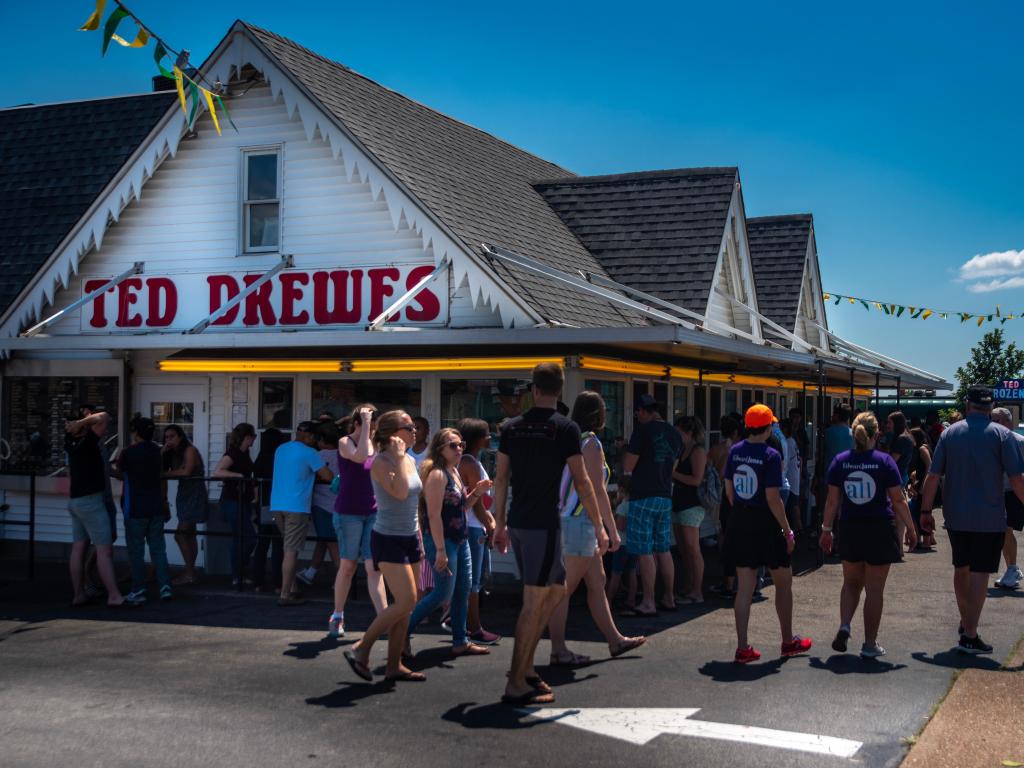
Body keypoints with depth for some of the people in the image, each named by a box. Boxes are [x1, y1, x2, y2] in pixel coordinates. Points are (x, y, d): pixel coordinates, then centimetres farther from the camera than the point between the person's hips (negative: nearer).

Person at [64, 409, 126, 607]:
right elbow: (104, 417, -24)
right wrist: (81, 423, -15)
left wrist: (78, 424, 8)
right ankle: (114, 595, -10)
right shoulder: (87, 442, -17)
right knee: (105, 550, -8)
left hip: (76, 501, 9)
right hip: (90, 501, -9)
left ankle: (78, 594, 11)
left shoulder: (72, 442, 6)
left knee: (78, 548, 8)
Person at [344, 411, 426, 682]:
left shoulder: (410, 461, 12)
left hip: (408, 538, 8)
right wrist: (399, 457, -21)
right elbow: (400, 492, -27)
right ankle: (361, 649, 0)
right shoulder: (381, 462, -12)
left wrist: (419, 540, 19)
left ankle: (394, 665, 14)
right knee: (406, 602, -14)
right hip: (388, 539, -8)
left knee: (404, 605, 8)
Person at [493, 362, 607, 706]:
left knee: (556, 590, 19)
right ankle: (516, 685, 1)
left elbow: (500, 478, 10)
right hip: (543, 523, -6)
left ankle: (524, 665, 19)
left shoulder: (512, 427, 8)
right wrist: (600, 527, -2)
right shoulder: (565, 428, -7)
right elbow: (581, 482, -8)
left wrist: (500, 523, 18)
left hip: (517, 522, 6)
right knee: (534, 602, -1)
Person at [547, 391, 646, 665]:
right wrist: (613, 530, -11)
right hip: (580, 522, -9)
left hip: (571, 520, 9)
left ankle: (615, 640, 25)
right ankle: (558, 651, 2)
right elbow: (597, 491, -16)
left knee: (596, 582, 15)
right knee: (566, 588, -4)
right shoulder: (590, 443, -13)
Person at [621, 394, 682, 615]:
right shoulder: (674, 434, 11)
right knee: (663, 550, 14)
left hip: (643, 497, -7)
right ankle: (669, 598, 19)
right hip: (665, 497, 7)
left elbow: (627, 467, -11)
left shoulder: (643, 430, -12)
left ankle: (648, 603, -3)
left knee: (644, 552, -4)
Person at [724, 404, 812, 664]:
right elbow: (773, 498, -18)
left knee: (744, 586, 8)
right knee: (783, 583, 14)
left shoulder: (735, 451, 3)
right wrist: (787, 531, -10)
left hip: (740, 523, 5)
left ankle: (742, 647, 7)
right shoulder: (770, 455, -15)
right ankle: (788, 641, 25)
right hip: (765, 525, -5)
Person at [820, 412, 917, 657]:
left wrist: (826, 529, 9)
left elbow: (832, 500, 1)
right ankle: (870, 644, 10)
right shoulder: (884, 461, -7)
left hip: (850, 531, 3)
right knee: (874, 589, 5)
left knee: (851, 582, 19)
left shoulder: (840, 461, -1)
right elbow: (898, 500, -5)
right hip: (880, 531, -2)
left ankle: (844, 626, 0)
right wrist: (911, 528, 4)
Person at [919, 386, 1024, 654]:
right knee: (979, 573, 0)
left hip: (956, 517, 3)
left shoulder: (950, 433, 1)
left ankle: (966, 621, 35)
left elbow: (933, 476, -1)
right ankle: (970, 635, -4)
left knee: (961, 569, 19)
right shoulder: (1001, 434, -7)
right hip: (990, 518, -3)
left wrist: (926, 511, 6)